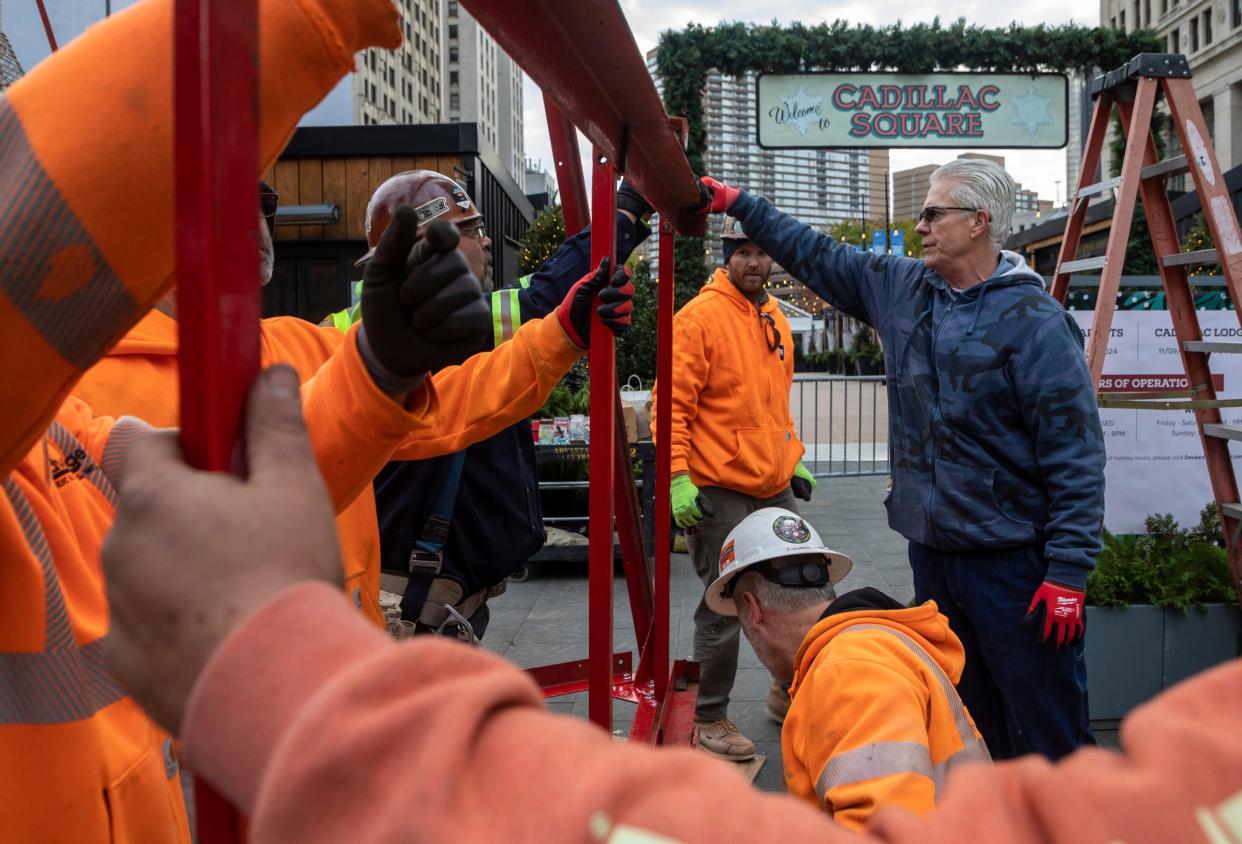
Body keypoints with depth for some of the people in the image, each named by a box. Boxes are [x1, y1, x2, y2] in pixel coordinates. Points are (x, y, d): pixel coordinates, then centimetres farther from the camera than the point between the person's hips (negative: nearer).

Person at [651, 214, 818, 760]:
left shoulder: (775, 318, 13)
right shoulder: (701, 316, -11)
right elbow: (673, 403, -15)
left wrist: (792, 460, 22)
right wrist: (677, 476, -21)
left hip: (775, 487, 8)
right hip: (720, 490, -7)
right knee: (724, 607, 1)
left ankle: (789, 692, 37)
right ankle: (710, 719, 17)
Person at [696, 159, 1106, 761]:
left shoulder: (1033, 320, -13)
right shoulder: (900, 288, 8)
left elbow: (1076, 456, -15)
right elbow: (817, 256, 20)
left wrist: (1068, 573, -18)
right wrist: (737, 203, 19)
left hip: (1013, 561, -7)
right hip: (931, 548, 7)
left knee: (1045, 726, 1)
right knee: (962, 714, 18)